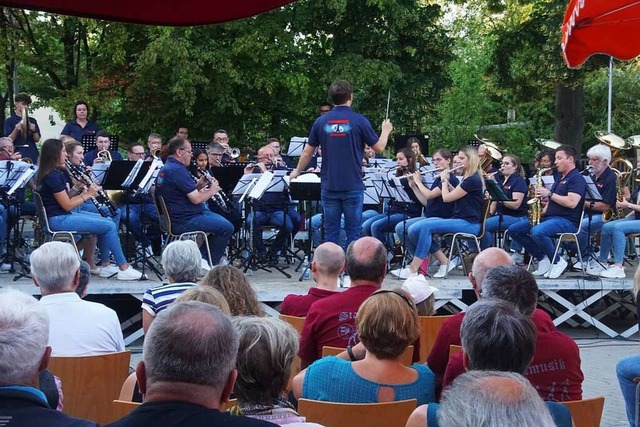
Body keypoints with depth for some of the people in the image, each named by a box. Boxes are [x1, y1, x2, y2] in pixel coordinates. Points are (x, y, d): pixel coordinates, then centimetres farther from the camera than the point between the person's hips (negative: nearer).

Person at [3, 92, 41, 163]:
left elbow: (37, 139, 10)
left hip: (32, 154, 3)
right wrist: (16, 130, -19)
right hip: (18, 154, -3)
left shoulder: (32, 121, 14)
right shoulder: (10, 121, 3)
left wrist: (34, 131, -10)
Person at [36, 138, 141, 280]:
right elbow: (67, 205, -17)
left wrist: (78, 188, 1)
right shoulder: (52, 177, -18)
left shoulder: (57, 173, 12)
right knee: (109, 226, -10)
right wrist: (88, 194, -7)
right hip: (57, 220, -11)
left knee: (106, 221, 13)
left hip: (63, 215, 11)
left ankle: (105, 266, 13)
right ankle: (124, 269, -4)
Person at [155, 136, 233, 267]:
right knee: (227, 227, -11)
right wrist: (212, 190, -6)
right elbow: (196, 199, -22)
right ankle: (211, 264, 3)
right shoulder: (178, 170, -20)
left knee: (221, 221, 23)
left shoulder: (165, 169, 12)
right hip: (185, 221, -11)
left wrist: (199, 185, 6)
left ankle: (202, 256, 20)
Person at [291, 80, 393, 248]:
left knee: (331, 232, 7)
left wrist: (297, 171, 26)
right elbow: (379, 147, -1)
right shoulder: (359, 121, -8)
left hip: (329, 186, 3)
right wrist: (386, 131, 20)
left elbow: (307, 152, 9)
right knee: (353, 232, 2)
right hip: (353, 186, -3)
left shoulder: (321, 122, 2)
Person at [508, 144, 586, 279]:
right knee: (514, 230, -4)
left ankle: (558, 262, -15)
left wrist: (549, 194, -15)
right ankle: (543, 258, -2)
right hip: (549, 217, 10)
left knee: (537, 232, -38)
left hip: (567, 221, -10)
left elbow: (572, 203, -20)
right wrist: (542, 211, 6)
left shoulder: (577, 178, -6)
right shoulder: (560, 179, 24)